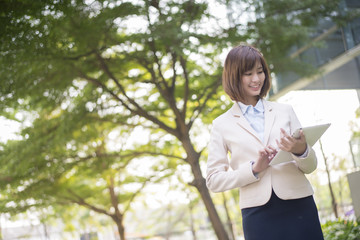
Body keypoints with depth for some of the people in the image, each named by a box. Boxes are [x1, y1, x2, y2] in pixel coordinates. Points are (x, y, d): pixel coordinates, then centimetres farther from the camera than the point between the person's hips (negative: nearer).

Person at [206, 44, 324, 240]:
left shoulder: (285, 111, 11)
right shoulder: (222, 125, 6)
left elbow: (311, 166, 10)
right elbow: (213, 180, 2)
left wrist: (301, 151, -11)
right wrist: (254, 168, -10)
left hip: (299, 207, 2)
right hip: (257, 214, -1)